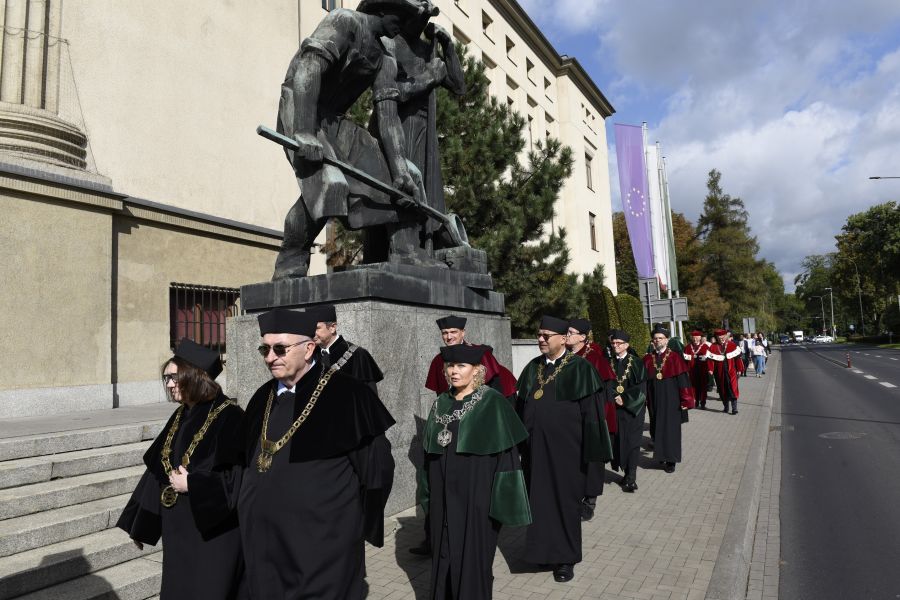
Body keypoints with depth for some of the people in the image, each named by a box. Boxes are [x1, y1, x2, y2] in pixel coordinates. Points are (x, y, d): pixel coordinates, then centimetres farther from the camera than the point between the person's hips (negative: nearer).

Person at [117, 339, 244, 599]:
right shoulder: (180, 417, 6)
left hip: (213, 530, -7)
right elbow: (157, 470, 13)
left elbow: (240, 476, -21)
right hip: (177, 529, 7)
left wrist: (192, 485, -19)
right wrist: (140, 524, 16)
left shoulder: (229, 416, -17)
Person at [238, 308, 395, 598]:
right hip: (263, 545, 6)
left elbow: (377, 466, -9)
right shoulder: (263, 398, 5)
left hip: (322, 547, -6)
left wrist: (355, 527, -2)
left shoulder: (346, 395, -14)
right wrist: (248, 514, 12)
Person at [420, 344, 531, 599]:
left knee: (472, 556, 6)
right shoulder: (441, 404, 5)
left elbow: (506, 453, -11)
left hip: (476, 494, -5)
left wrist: (502, 499, -14)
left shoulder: (493, 403, -10)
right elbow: (430, 452, 11)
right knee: (444, 555, 13)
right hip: (444, 496, 5)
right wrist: (429, 492, 11)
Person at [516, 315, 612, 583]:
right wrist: (520, 441, 11)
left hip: (564, 448, -5)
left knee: (564, 500, 7)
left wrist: (590, 449, -11)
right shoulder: (532, 367, 7)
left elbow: (590, 411, -10)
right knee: (538, 499, 14)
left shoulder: (579, 368, -9)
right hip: (534, 447, 5)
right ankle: (542, 549, 32)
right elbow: (520, 405, 12)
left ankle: (566, 558, 23)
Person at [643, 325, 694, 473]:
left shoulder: (675, 357, -7)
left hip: (671, 400, -3)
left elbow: (683, 380, -9)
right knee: (657, 428, 11)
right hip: (654, 400, 3)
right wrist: (645, 399, -1)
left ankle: (671, 460, 16)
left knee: (671, 429, 5)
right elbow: (644, 380, 3)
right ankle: (660, 455, 26)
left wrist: (685, 400, -12)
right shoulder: (647, 359, 2)